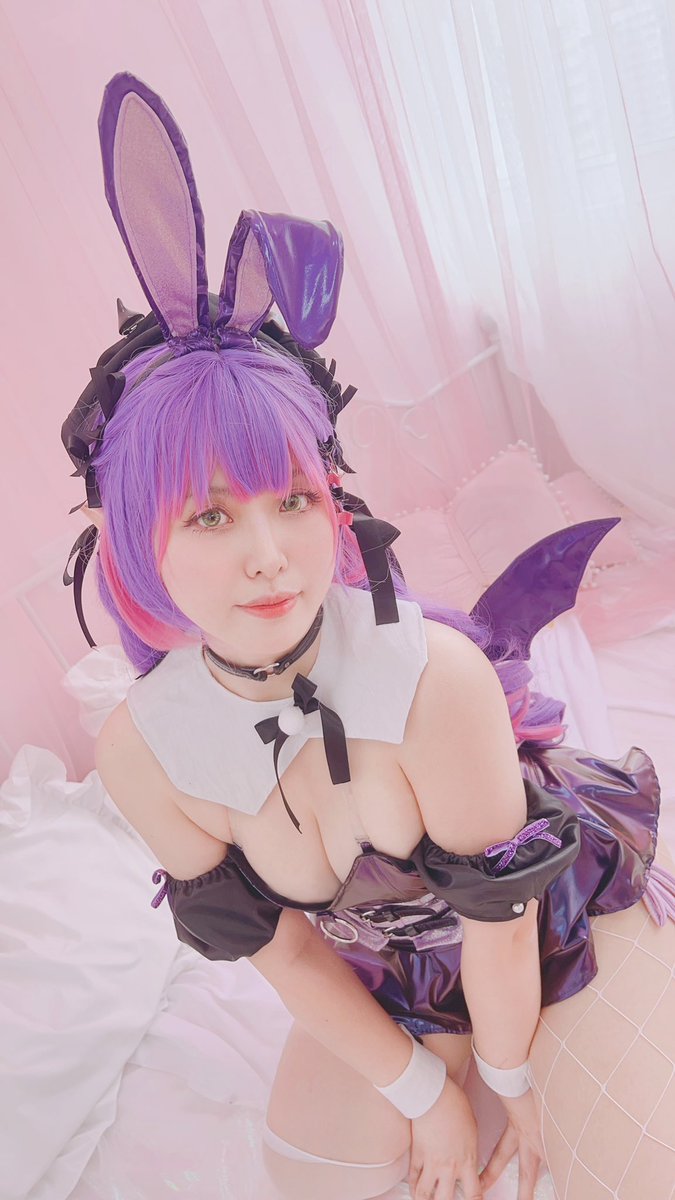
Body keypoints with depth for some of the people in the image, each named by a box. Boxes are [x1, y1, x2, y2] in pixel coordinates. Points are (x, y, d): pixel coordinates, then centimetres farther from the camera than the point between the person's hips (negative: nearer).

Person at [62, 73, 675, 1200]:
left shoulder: (433, 677, -38)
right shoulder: (139, 749, -24)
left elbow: (501, 918, -22)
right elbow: (277, 943, -10)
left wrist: (512, 1083, -3)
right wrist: (428, 1093, 0)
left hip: (566, 918, -2)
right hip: (389, 965, 3)